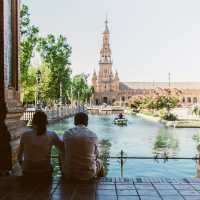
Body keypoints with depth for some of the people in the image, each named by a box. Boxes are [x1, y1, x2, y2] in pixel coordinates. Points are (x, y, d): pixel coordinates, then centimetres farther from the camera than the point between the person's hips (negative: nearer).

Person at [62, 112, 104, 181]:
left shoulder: (67, 133, -6)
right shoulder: (93, 135, -7)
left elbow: (64, 152, 6)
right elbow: (96, 155, 6)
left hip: (68, 174, 1)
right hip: (87, 175, -1)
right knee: (99, 162, 32)